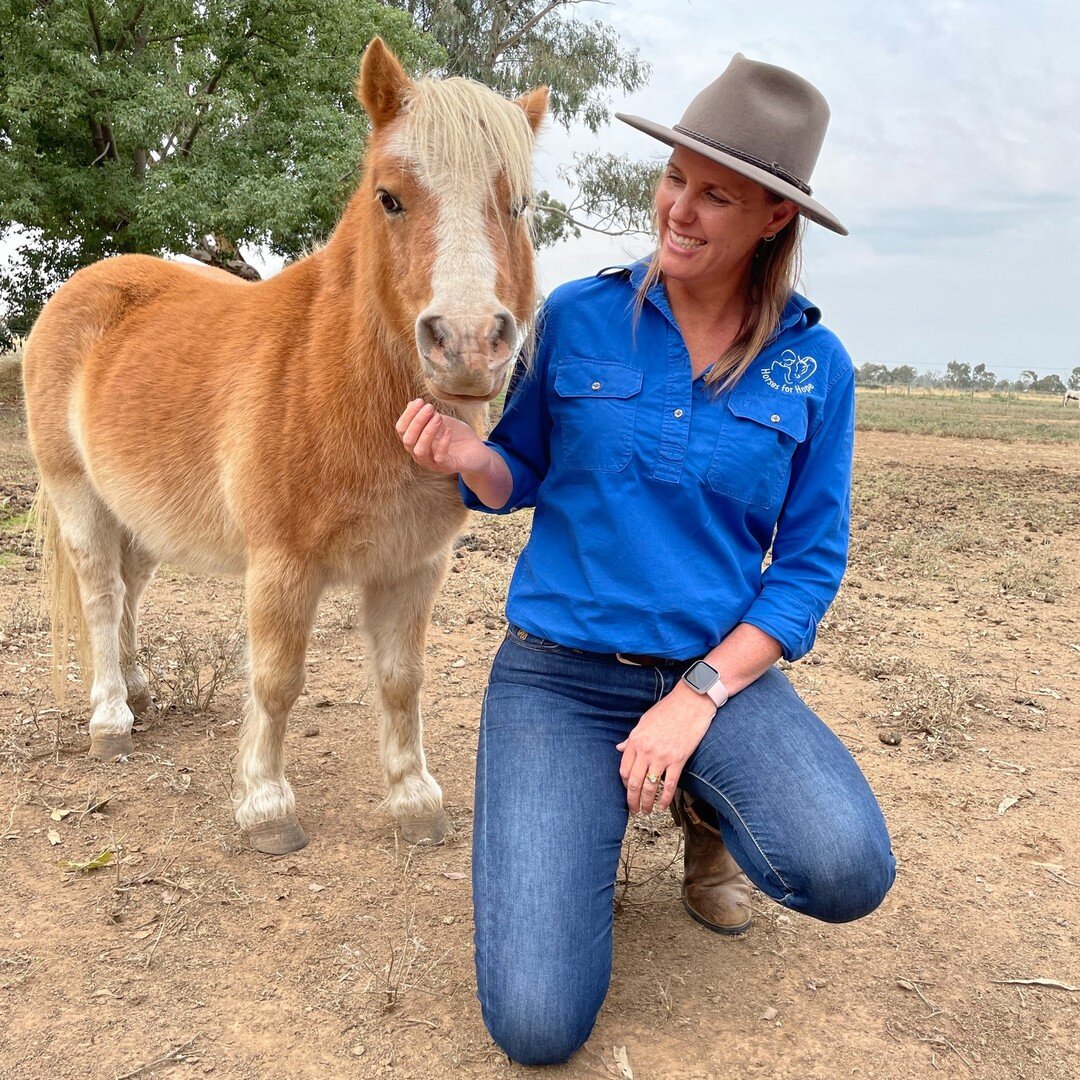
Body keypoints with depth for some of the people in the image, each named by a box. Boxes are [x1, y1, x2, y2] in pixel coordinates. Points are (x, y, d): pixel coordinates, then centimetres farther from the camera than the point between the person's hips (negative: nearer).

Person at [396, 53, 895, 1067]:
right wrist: (468, 456, -17)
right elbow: (524, 478, 7)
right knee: (537, 1022, -14)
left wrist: (700, 695, -13)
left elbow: (811, 562, -1)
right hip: (557, 668, -1)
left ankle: (705, 802, 8)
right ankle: (598, 800, 18)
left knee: (845, 869, -29)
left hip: (720, 662, 1)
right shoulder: (577, 317, -3)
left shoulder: (813, 365, -2)